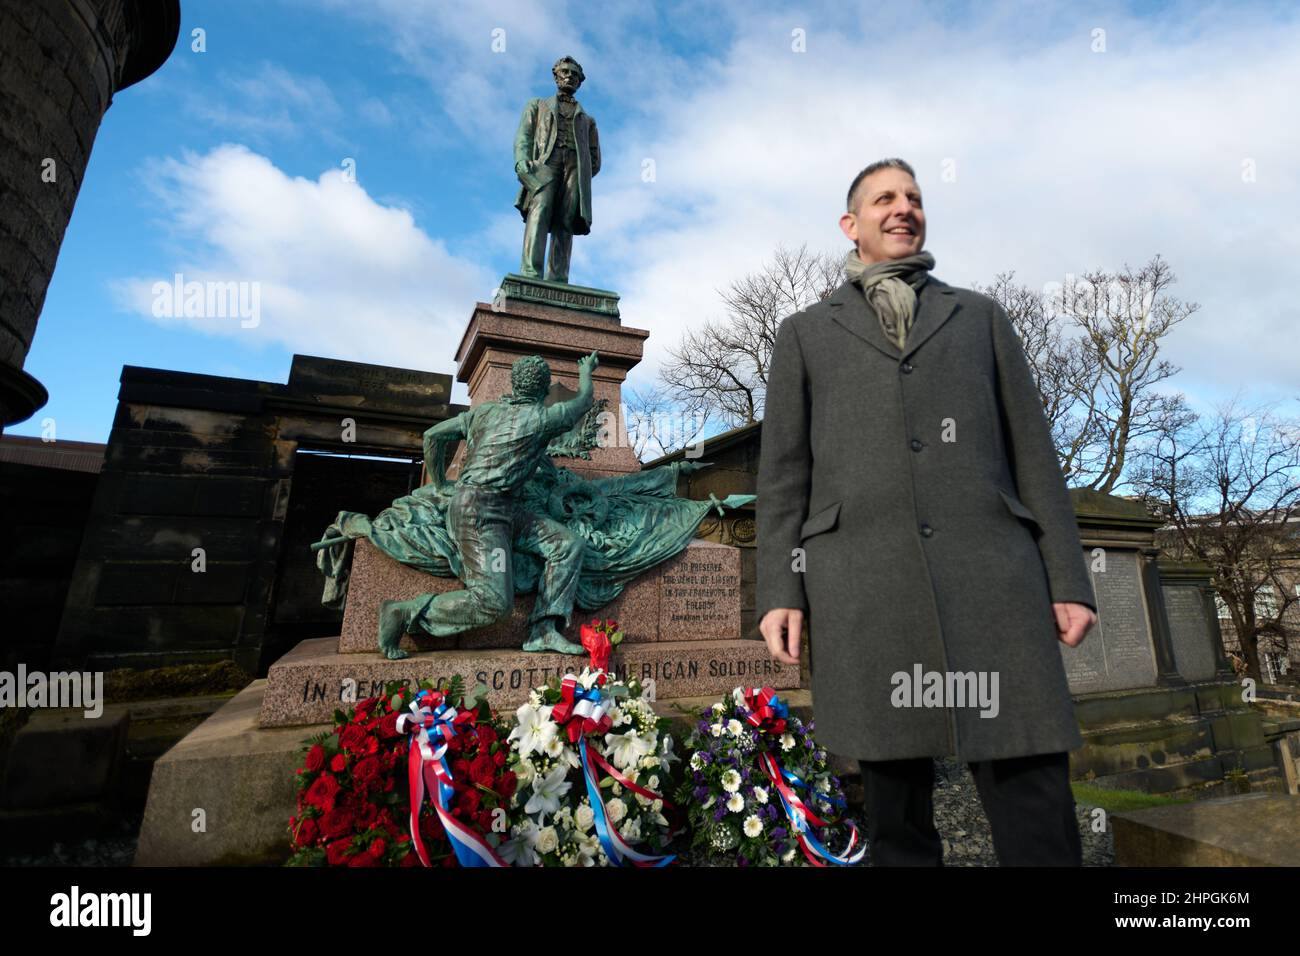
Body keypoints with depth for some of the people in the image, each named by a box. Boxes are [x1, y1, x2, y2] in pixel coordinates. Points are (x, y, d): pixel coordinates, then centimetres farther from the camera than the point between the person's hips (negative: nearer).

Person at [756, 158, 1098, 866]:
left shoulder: (980, 316, 22)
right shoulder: (804, 333, 17)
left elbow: (1031, 450, 14)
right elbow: (783, 471, 8)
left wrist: (1068, 579, 5)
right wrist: (778, 590, -2)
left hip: (991, 578, 2)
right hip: (859, 588, -1)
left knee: (1038, 819, 1)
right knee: (896, 820, 7)